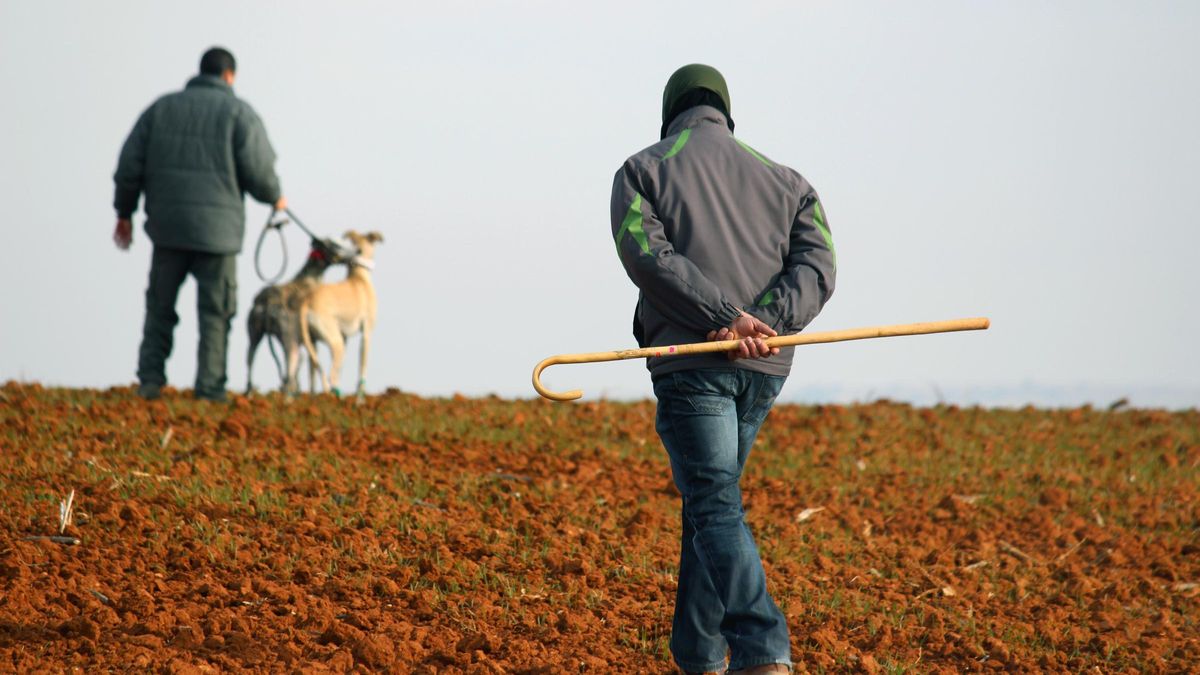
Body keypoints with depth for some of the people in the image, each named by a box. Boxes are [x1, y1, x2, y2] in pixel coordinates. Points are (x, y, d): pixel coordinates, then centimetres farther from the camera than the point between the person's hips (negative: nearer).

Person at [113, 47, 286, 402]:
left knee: (160, 306, 12)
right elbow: (258, 169, -7)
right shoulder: (238, 112, 1)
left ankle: (150, 378, 3)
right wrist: (274, 198, 14)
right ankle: (210, 386, 0)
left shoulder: (162, 108, 11)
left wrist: (124, 212, 16)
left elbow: (130, 163, 7)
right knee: (215, 312, 3)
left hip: (167, 226, 3)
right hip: (217, 228, -3)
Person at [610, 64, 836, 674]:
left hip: (690, 363, -5)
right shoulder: (782, 180, 19)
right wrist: (765, 322, -11)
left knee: (716, 511, -12)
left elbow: (647, 256, -10)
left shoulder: (641, 172, 8)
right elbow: (815, 266, 3)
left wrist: (730, 318, -16)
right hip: (763, 369, 5)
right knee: (709, 501, 19)